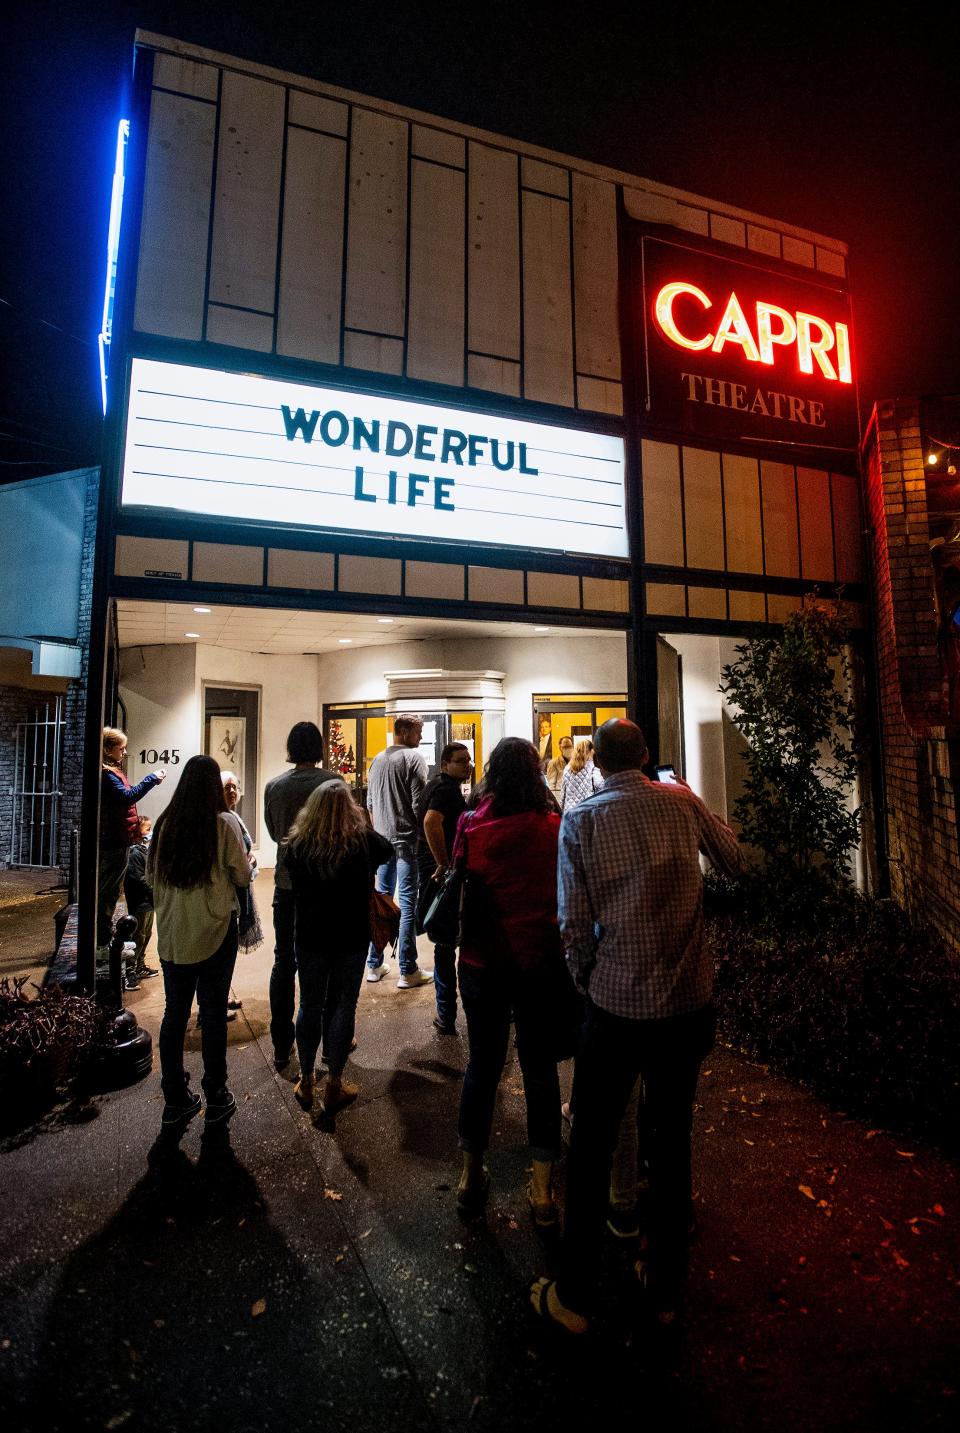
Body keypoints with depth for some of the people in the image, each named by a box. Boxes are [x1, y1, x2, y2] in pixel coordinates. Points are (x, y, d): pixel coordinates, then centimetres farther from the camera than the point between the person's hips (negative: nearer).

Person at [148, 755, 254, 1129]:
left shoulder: (165, 822, -4)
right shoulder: (224, 823, -15)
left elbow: (151, 875, 7)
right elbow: (242, 877, -9)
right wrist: (248, 866, 12)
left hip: (172, 933, 3)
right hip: (214, 930, -3)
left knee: (174, 1013, 15)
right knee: (213, 1013, 9)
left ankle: (175, 1099, 28)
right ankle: (216, 1098, 23)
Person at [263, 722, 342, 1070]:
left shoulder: (273, 786, -4)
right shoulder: (333, 781, -14)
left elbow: (274, 832, 9)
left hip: (287, 884, 2)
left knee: (284, 963, 13)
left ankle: (281, 1046, 20)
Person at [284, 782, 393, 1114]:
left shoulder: (297, 844, -10)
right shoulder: (363, 840, -15)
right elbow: (388, 850, 7)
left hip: (310, 939, 2)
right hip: (352, 938, -2)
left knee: (310, 1006, 17)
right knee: (343, 1006, 11)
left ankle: (306, 1081, 29)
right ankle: (334, 1084, 21)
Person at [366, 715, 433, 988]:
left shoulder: (378, 759, 11)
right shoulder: (414, 757, -10)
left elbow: (370, 803, 15)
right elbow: (419, 803, -15)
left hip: (382, 839, 7)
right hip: (407, 838, -7)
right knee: (408, 902, 0)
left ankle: (374, 965, 23)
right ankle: (408, 971, 6)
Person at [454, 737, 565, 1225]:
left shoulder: (472, 826, -10)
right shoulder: (554, 828, -10)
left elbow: (458, 883, 1)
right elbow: (566, 894, 2)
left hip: (482, 961, 1)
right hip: (540, 961, 0)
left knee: (482, 1063, 18)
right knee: (540, 1067, 15)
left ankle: (471, 1176, 35)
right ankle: (542, 1189, 27)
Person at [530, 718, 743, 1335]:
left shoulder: (580, 820, -10)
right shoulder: (682, 802, -4)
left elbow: (576, 925, -11)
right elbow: (735, 860, 13)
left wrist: (587, 981, 7)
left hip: (616, 1006, -2)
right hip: (689, 1005, 3)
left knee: (592, 1147, 15)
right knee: (673, 1142, 21)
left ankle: (573, 1296, 31)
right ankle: (666, 1289, 40)